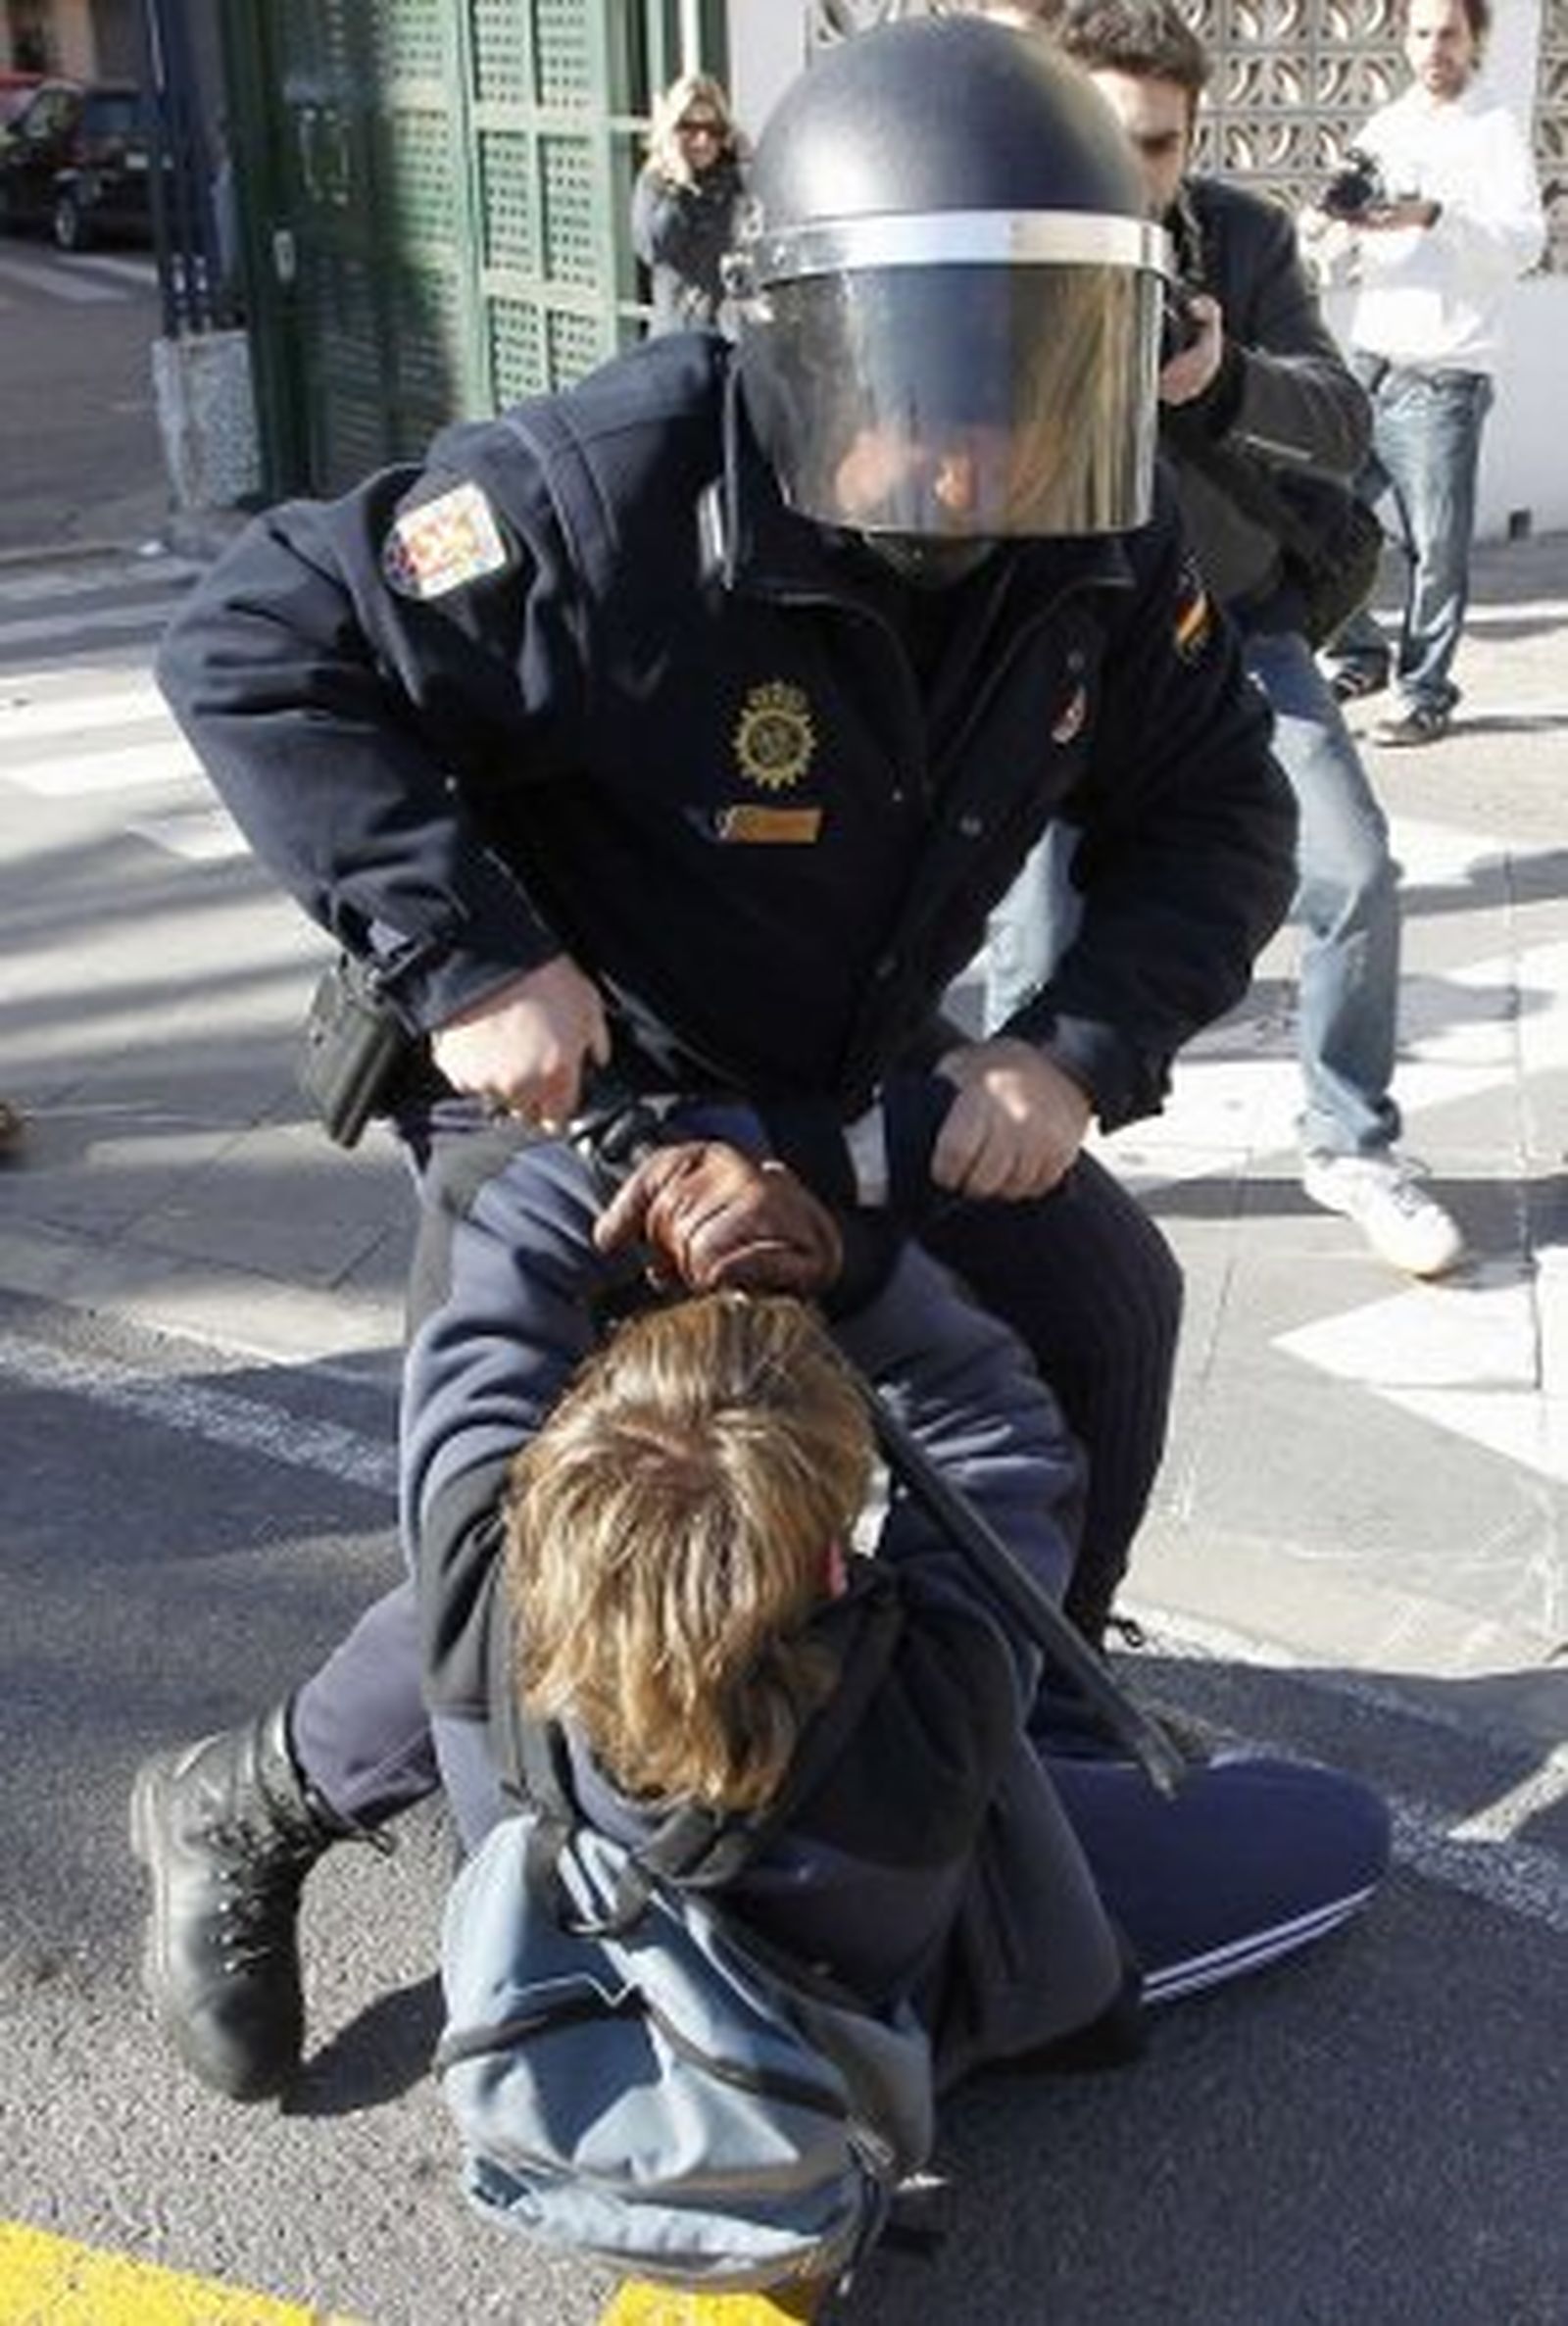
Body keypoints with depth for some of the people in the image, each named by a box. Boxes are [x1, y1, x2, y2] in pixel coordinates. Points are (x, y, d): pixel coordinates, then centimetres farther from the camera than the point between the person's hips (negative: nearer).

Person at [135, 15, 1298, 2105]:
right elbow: (249, 650, -27)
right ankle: (241, 1813, 14)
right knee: (522, 1545, -17)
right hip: (577, 1078, -6)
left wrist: (1083, 1050, -19)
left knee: (1107, 1311, 12)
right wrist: (469, 957, -33)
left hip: (870, 1072, 7)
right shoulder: (620, 498, -32)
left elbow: (1216, 816, -2)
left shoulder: (1098, 551, -14)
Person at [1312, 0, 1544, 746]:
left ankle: (1426, 693, 7)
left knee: (1436, 547, -3)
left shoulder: (1495, 131, -1)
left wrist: (1433, 215, -30)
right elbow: (1343, 252, 14)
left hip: (1443, 375, -5)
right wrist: (1324, 230, -10)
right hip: (1367, 362, 5)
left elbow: (1525, 241, -16)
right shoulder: (1384, 128, 16)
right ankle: (1361, 654, 21)